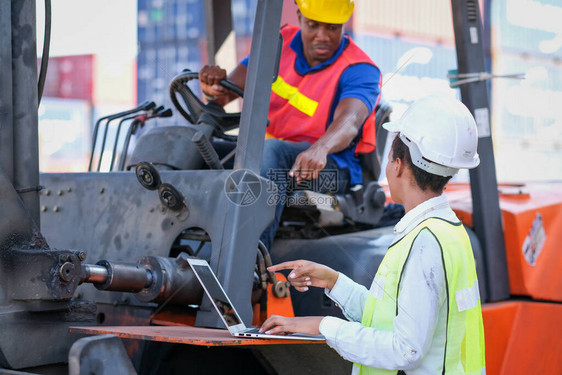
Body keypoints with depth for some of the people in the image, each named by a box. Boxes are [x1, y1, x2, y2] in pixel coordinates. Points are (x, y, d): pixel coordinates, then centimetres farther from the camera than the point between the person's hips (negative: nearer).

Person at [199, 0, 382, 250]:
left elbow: (349, 122, -30)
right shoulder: (281, 43, 6)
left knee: (273, 151, -38)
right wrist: (214, 87, -27)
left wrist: (319, 150, -53)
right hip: (262, 153, 6)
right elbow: (228, 92, 0)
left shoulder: (359, 70, -9)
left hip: (332, 167, -6)